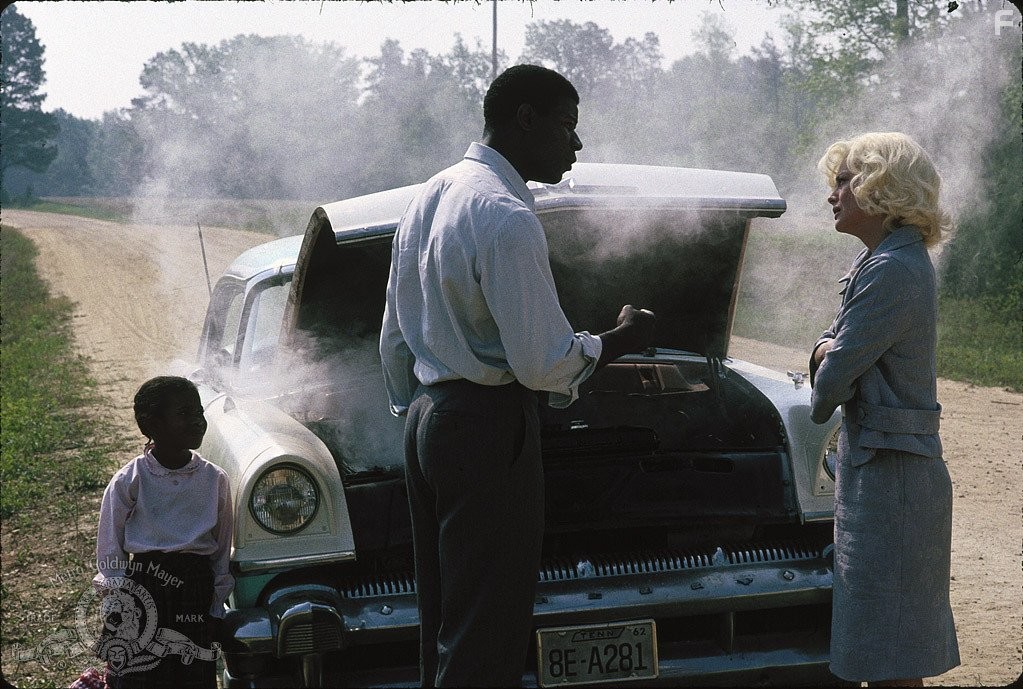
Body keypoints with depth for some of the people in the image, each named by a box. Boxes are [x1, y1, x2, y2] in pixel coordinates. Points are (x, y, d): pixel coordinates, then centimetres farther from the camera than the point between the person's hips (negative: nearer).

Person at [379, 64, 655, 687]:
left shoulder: (429, 198, 11)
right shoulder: (508, 219, -18)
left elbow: (393, 340, 17)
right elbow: (542, 364, -19)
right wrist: (620, 340, -4)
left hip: (427, 418, 10)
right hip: (490, 428, -10)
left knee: (444, 621, 17)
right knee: (486, 637, -1)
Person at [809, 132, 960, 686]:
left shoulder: (892, 272, -19)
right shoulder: (882, 260, 14)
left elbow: (834, 377, -20)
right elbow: (831, 346, 17)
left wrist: (821, 399, 2)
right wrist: (827, 349, -5)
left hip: (888, 477, -10)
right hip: (885, 471, 10)